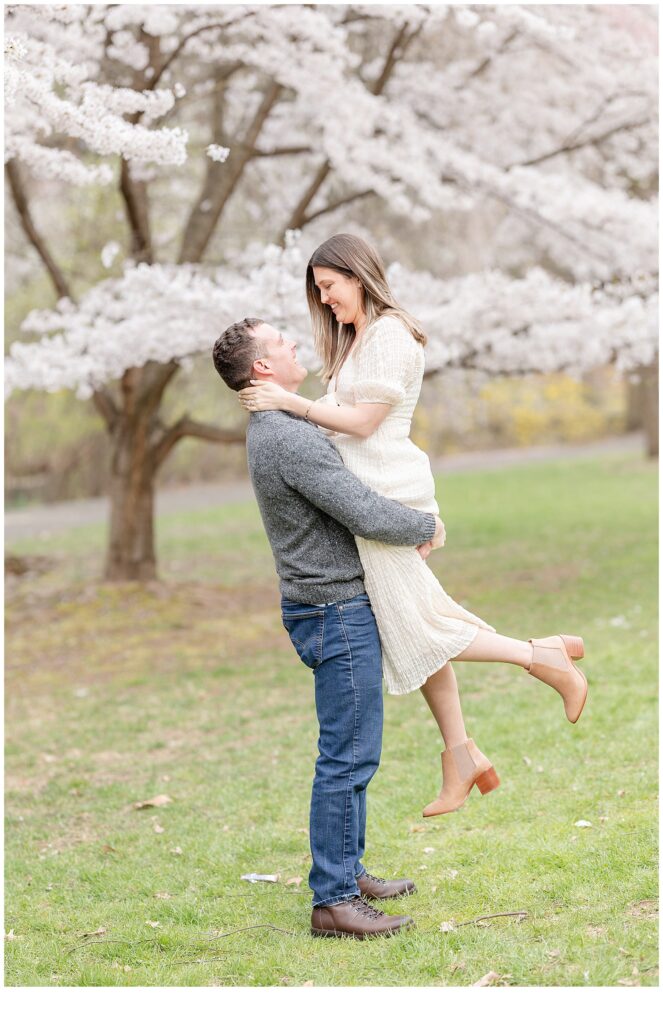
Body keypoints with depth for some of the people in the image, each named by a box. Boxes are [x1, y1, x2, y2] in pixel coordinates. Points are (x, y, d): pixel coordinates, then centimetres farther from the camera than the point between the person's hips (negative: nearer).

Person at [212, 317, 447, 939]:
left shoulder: (276, 428, 13)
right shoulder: (290, 438, -21)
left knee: (350, 753, 17)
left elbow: (351, 498, 24)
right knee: (349, 756, -7)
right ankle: (332, 901, -3)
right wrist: (427, 527, -5)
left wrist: (411, 521, 8)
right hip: (337, 610, -10)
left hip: (336, 604, 10)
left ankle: (348, 873, 26)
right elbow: (367, 516, -24)